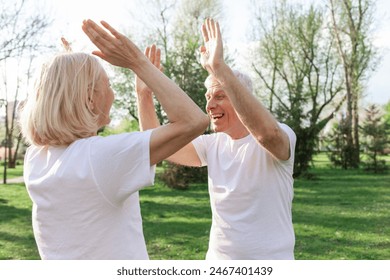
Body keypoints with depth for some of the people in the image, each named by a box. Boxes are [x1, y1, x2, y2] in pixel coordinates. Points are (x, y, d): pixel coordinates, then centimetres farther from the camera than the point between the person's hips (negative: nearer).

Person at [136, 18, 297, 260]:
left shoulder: (281, 136, -15)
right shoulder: (212, 145, 4)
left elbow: (268, 132, -38)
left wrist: (219, 67, -41)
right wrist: (145, 95, -10)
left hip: (269, 260, -5)